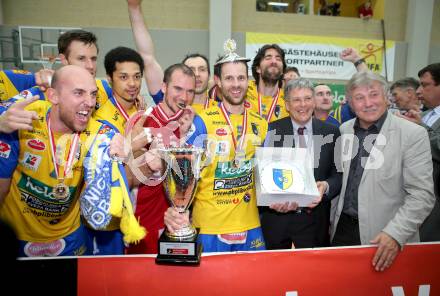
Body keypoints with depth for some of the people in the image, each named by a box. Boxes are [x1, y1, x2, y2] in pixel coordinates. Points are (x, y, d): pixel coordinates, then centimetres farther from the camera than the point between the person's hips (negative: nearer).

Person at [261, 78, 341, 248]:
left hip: (314, 218, 1)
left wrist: (326, 187, -17)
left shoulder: (331, 132, 0)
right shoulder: (272, 131, -6)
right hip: (276, 217, -1)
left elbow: (338, 174, 4)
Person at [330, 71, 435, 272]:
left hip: (383, 237, -3)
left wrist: (395, 234, -22)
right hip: (342, 230, 4)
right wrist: (334, 221, 10)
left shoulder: (413, 134, -10)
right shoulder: (344, 130, 3)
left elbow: (422, 195, -13)